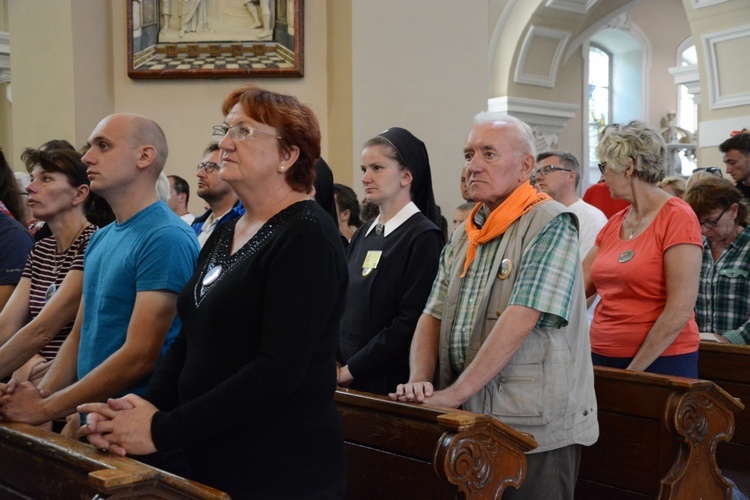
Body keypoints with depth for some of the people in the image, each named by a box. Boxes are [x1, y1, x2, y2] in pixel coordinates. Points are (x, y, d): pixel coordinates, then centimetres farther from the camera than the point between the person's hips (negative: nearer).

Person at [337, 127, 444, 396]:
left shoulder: (424, 237, -11)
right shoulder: (364, 234, 10)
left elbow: (411, 323, -17)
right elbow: (343, 304, 13)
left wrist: (351, 370, -15)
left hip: (389, 383, -6)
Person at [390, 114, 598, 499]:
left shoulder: (550, 225, -12)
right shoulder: (464, 237, 13)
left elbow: (520, 319, -21)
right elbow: (433, 316, 9)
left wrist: (454, 394, -20)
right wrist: (419, 381, -9)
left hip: (535, 426, -7)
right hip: (472, 420, 7)